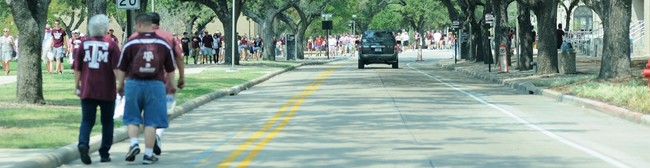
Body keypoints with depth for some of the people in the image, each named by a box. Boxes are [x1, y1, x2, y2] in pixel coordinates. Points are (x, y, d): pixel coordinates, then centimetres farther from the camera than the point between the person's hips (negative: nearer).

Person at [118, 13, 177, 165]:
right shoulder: (164, 44, 3)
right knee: (151, 121, 4)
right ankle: (148, 154, 4)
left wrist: (120, 85, 17)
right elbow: (171, 68, 9)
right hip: (156, 84, 1)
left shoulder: (131, 43, -2)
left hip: (134, 83, 0)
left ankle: (134, 143, -6)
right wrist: (171, 84, 23)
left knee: (132, 118, 14)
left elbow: (121, 68, 3)